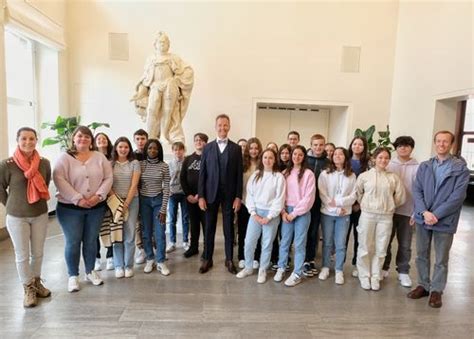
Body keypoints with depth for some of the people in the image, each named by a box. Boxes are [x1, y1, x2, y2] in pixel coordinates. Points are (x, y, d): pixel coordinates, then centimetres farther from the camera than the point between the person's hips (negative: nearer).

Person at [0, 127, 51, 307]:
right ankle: (28, 289, 25)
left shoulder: (44, 163, -4)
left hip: (40, 214, 3)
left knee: (38, 253, 14)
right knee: (22, 255, 8)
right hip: (16, 217, -3)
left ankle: (37, 283, 34)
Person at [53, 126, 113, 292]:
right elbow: (59, 180, -14)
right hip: (70, 208, -2)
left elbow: (108, 178, 0)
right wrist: (78, 199, -20)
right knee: (73, 242, 4)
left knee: (91, 240, 13)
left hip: (96, 207, 3)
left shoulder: (100, 157, 5)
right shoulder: (65, 157, -4)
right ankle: (73, 276, 20)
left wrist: (98, 196, -14)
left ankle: (90, 271, 30)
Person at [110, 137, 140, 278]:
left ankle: (128, 265, 11)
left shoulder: (134, 163, 2)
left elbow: (134, 185, -4)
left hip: (131, 201, -1)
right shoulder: (110, 164, 5)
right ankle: (119, 266, 14)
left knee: (129, 235, 0)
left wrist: (126, 203, -9)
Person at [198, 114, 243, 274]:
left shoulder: (236, 148, 2)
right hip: (211, 193, 1)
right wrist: (201, 196, -4)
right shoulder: (207, 147, 4)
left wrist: (238, 196, -5)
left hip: (229, 195, 0)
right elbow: (202, 173, 1)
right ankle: (207, 259, 21)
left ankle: (229, 260, 22)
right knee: (209, 228, 9)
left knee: (229, 228, 9)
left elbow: (239, 174, 0)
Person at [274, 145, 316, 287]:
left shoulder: (308, 174, -4)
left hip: (302, 212, -3)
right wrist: (283, 211, -4)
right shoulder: (285, 173, 8)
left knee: (299, 244, 3)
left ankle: (297, 274, 14)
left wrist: (295, 213, -10)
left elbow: (308, 197, -9)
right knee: (284, 242, 10)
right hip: (286, 211, 4)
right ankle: (281, 268, 25)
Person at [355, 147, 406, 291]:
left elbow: (400, 197, 8)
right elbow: (357, 194, 7)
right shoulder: (364, 176, -1)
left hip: (386, 217, 1)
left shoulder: (393, 178, 2)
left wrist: (388, 206, 13)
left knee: (381, 249, 8)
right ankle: (364, 276, 22)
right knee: (365, 248, 6)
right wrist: (365, 205, 7)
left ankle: (375, 277, 23)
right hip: (367, 215, -1)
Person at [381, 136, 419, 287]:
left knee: (405, 245, 10)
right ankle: (383, 268, 27)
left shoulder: (417, 168, -3)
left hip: (407, 211, -1)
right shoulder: (388, 165, 0)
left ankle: (403, 272, 25)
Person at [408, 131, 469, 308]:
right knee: (422, 255, 13)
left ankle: (436, 291, 23)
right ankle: (423, 285, 29)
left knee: (441, 259, 8)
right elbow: (416, 190, 0)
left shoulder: (461, 168, -4)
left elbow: (458, 196, -12)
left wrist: (436, 215, -16)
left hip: (445, 220, -3)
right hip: (423, 218, 3)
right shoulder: (424, 166, 7)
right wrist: (424, 212, -15)